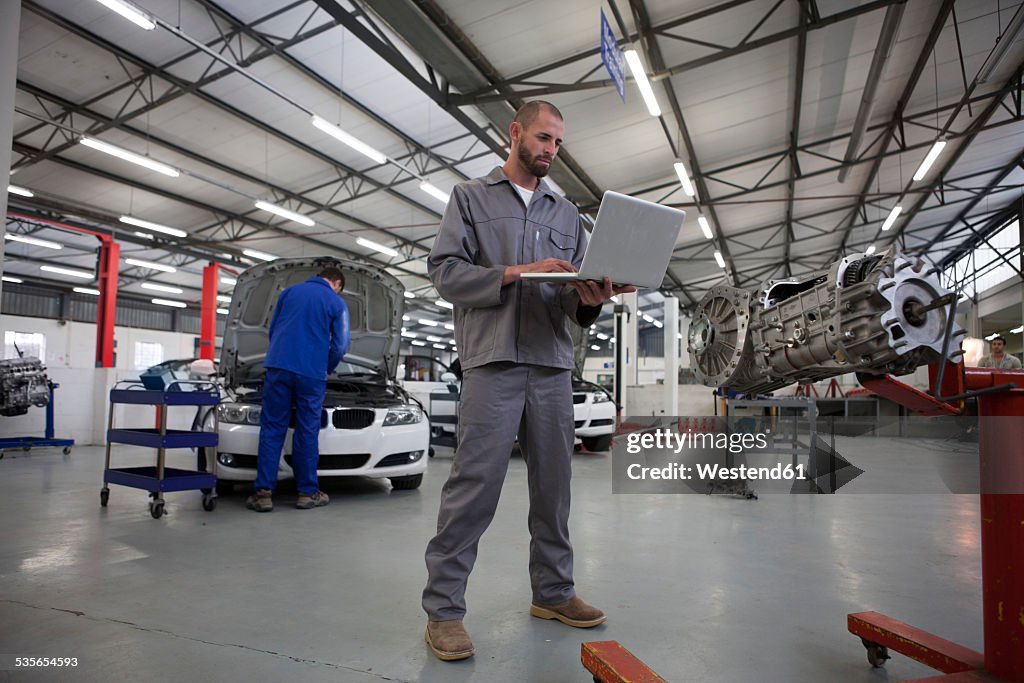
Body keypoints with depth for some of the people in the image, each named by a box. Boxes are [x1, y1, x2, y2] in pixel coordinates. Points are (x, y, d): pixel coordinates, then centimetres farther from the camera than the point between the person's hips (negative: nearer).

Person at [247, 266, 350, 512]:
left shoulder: (289, 292, 16)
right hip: (311, 373, -2)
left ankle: (263, 492, 2)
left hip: (278, 367, 2)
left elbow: (272, 329, 20)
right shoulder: (337, 303, 6)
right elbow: (340, 345, 2)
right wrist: (326, 369, 20)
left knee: (271, 429, 4)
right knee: (307, 431, 5)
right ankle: (308, 492, 12)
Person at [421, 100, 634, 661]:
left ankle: (552, 592, 24)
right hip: (494, 360, -5)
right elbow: (445, 270, -2)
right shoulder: (472, 196, 11)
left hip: (553, 363, 5)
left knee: (554, 483, 9)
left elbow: (577, 294, 17)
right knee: (475, 484, -8)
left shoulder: (566, 213, 22)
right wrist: (518, 273, -13)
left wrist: (590, 300, -8)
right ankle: (443, 608, 3)